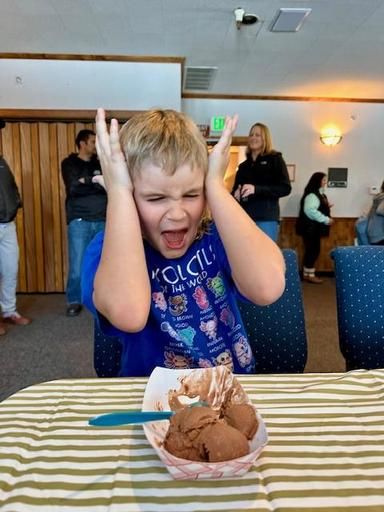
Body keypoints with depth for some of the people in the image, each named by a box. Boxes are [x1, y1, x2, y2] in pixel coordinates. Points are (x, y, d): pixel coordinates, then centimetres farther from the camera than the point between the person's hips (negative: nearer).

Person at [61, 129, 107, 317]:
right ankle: (74, 301, 12)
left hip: (102, 221, 3)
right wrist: (98, 184, -9)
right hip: (79, 221, -3)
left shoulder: (100, 164, 15)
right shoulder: (69, 163, 5)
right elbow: (74, 187, -12)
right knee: (77, 264, -3)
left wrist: (87, 181, -8)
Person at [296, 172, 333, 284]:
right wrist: (326, 219, -22)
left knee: (313, 250, 10)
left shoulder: (319, 193, 17)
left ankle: (307, 273, 16)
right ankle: (309, 274, -1)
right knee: (313, 250, -7)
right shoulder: (312, 194, -16)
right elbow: (310, 211, -27)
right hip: (310, 227, -10)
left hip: (315, 227, 10)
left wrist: (326, 207, 10)